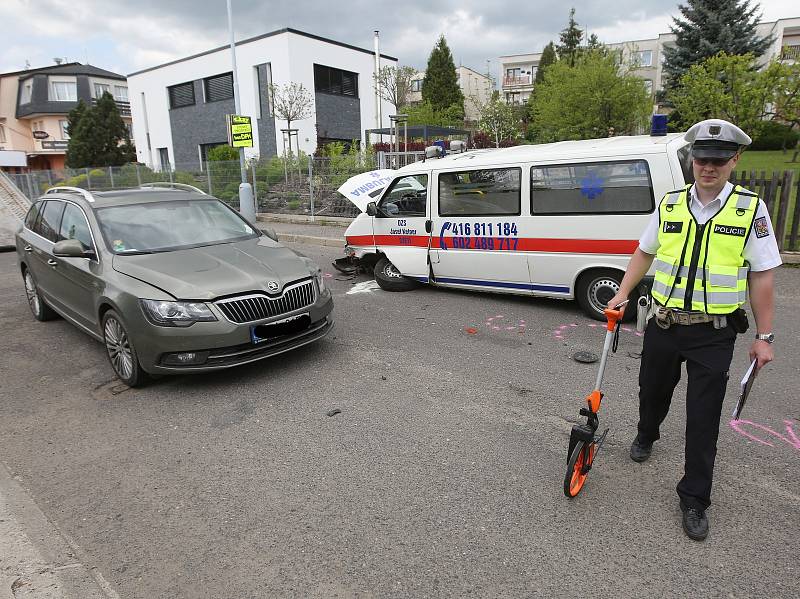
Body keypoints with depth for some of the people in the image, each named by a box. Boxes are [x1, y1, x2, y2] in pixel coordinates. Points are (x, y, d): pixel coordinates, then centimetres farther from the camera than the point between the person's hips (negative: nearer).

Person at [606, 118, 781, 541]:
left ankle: (694, 500, 19)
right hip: (664, 325, 3)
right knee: (652, 391, 20)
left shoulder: (751, 210, -5)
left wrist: (764, 337, -5)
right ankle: (646, 436, 52)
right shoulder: (670, 204, 3)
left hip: (714, 335, -3)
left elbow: (762, 276, -4)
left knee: (703, 418, 2)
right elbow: (644, 252, 15)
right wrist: (623, 293, 5)